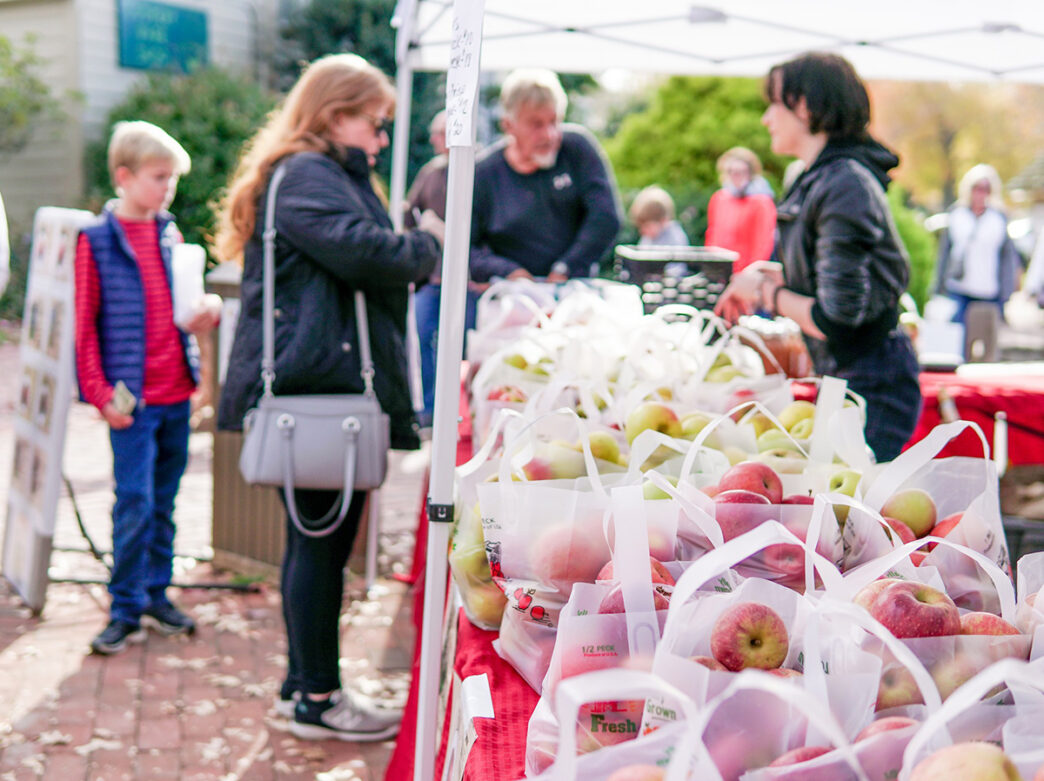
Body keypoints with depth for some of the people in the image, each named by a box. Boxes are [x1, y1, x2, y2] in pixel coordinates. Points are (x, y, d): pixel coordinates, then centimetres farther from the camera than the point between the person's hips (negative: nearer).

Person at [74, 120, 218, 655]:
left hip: (176, 391, 6)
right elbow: (85, 324, -5)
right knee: (134, 502, -6)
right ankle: (126, 610, 6)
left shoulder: (169, 233, 12)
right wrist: (101, 392, -11)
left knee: (164, 501, 13)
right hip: (133, 398, -5)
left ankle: (156, 595, 24)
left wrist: (204, 315, -1)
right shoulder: (97, 239, -5)